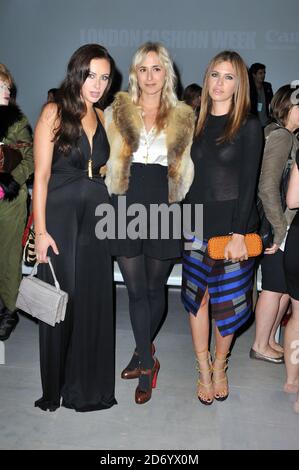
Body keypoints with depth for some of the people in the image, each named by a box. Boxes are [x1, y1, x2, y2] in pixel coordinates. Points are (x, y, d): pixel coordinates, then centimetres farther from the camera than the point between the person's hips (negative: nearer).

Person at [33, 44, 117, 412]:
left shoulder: (102, 117, 12)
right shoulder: (54, 113, -4)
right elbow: (41, 175, -9)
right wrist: (41, 231, -14)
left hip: (97, 215, 5)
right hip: (60, 215, -5)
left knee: (94, 300, 8)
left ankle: (89, 386, 25)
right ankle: (56, 387, 21)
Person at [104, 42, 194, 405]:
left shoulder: (182, 119, 8)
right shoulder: (116, 113, 7)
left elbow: (186, 171, 12)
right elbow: (106, 162, 8)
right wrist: (108, 205, 0)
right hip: (126, 209, 0)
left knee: (155, 289, 9)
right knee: (136, 290, 1)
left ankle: (142, 354, 30)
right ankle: (147, 363, 13)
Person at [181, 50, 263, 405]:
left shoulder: (248, 126, -4)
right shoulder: (197, 123, 9)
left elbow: (248, 183, -9)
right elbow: (189, 177, 9)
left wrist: (239, 233, -16)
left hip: (233, 227, -3)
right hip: (197, 226, 4)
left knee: (228, 300, 6)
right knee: (197, 296, 7)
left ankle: (219, 366, 27)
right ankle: (203, 369, 22)